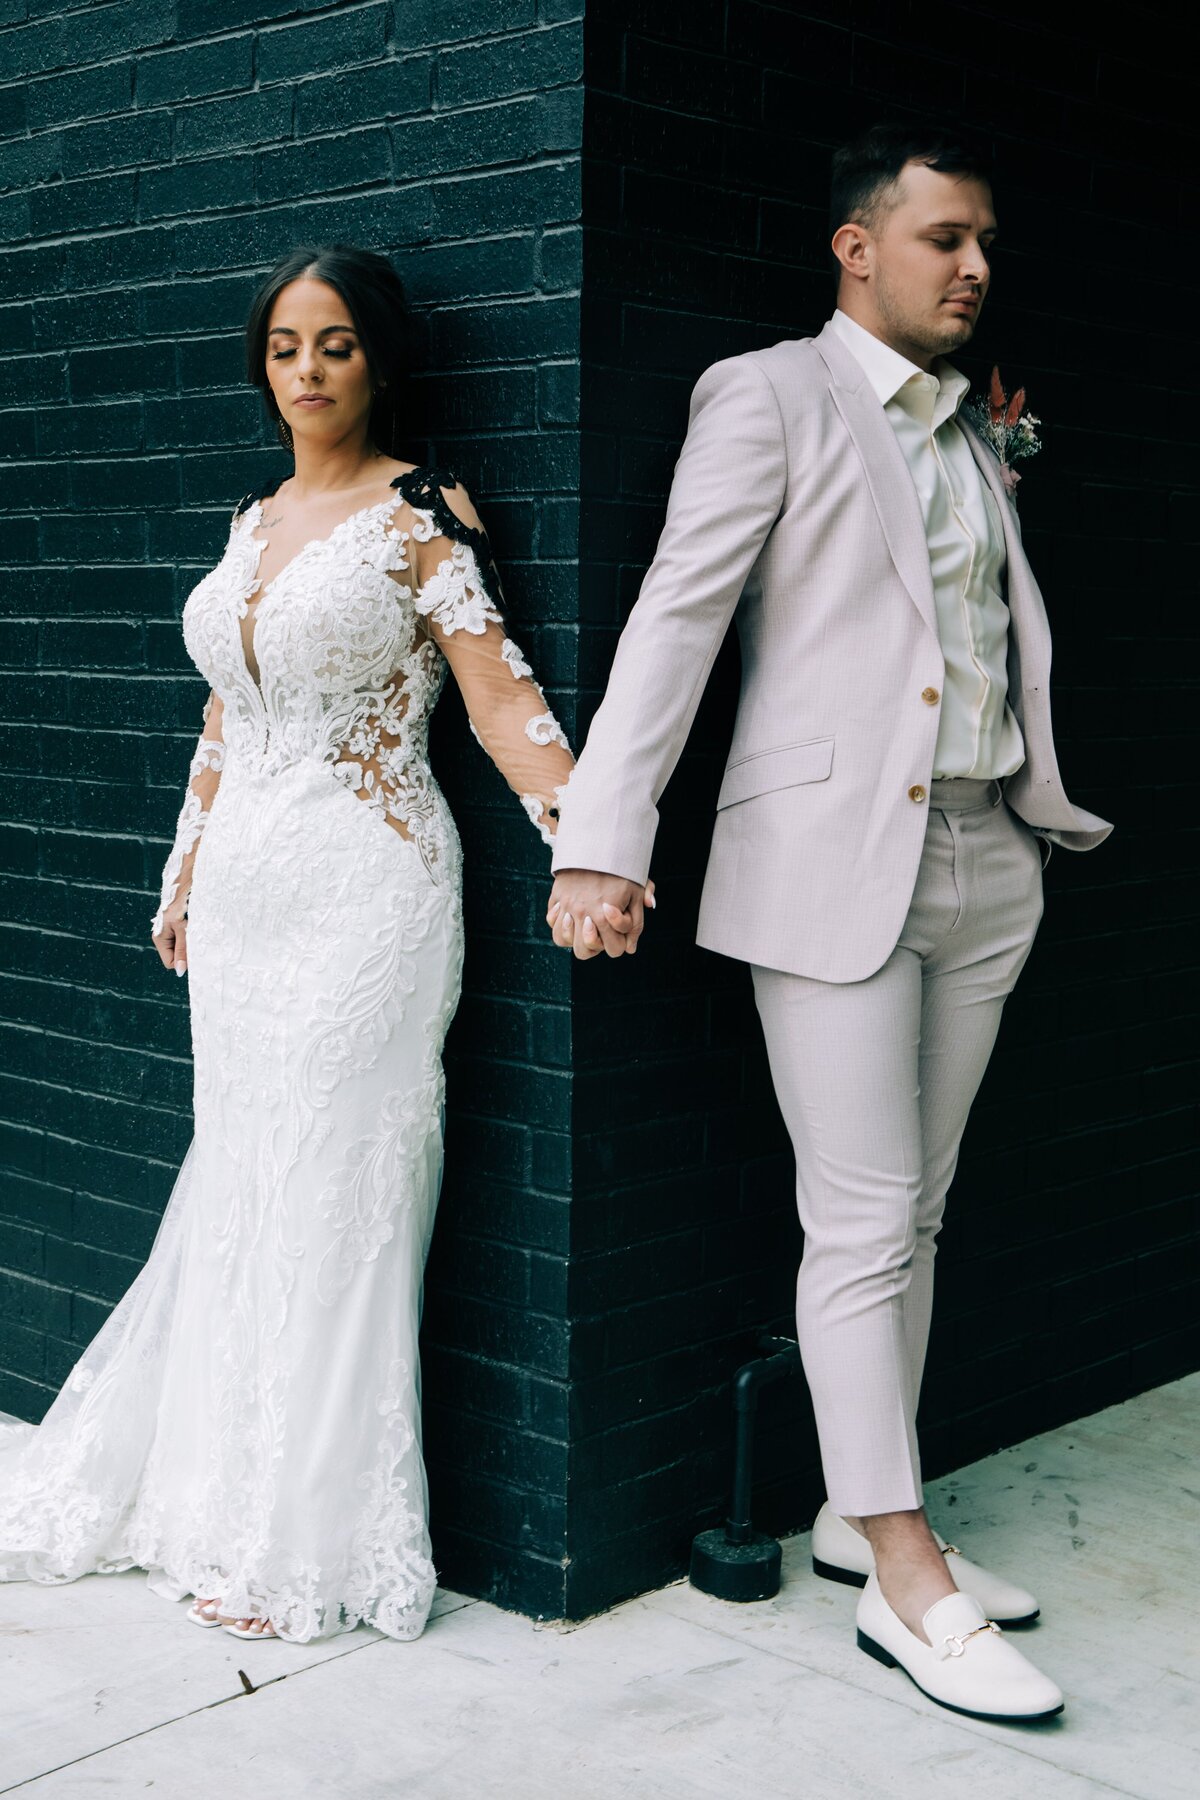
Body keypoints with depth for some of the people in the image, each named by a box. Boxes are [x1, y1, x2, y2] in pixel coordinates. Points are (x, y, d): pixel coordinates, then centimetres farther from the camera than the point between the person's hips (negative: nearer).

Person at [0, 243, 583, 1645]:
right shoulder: (253, 521, 14)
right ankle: (215, 1495, 26)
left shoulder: (424, 512, -5)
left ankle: (306, 1543, 12)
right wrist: (184, 877, 24)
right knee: (236, 1191, 12)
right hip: (245, 890, 6)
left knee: (331, 1198, -1)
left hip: (365, 890, -6)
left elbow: (501, 701, -12)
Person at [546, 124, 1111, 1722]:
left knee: (913, 1216, 11)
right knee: (863, 1227, -3)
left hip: (984, 862, 7)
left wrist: (1050, 806, 11)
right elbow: (676, 618, -10)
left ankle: (860, 1514, 23)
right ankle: (909, 1584, 4)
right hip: (834, 861, -7)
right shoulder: (768, 397, -2)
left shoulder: (974, 438, 18)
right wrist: (603, 844, -18)